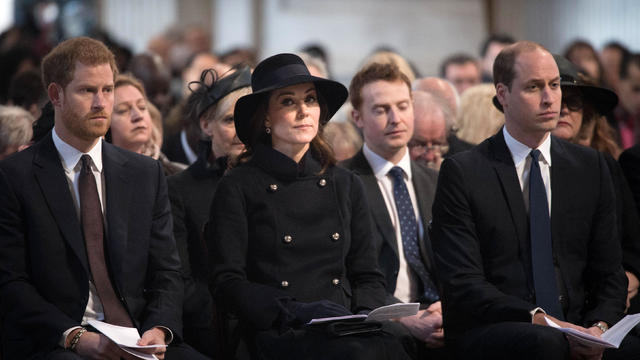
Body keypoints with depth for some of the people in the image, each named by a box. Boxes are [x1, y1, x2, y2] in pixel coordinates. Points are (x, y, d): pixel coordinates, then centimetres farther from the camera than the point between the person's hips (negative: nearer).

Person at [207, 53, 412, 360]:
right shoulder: (238, 188, 6)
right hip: (277, 333, -4)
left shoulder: (345, 185, 20)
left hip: (345, 329, 4)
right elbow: (228, 284, 0)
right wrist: (295, 310, -15)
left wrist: (365, 315, -1)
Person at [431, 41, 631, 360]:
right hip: (488, 331, -4)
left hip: (576, 330, 4)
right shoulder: (461, 173, 2)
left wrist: (598, 327, -8)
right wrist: (537, 319, -19)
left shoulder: (590, 166, 14)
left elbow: (609, 274, 13)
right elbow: (462, 284, -6)